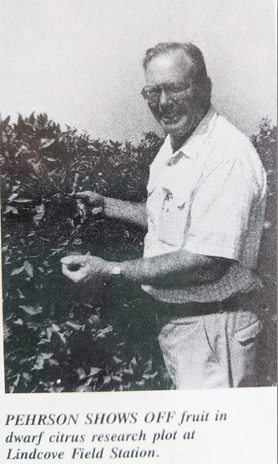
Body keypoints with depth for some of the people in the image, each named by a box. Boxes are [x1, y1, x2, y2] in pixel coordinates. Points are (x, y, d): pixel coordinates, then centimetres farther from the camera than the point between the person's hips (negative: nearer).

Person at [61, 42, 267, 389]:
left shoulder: (227, 155, -24)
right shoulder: (170, 150, 8)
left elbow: (208, 264, -30)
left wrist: (110, 270, -25)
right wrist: (105, 205, 14)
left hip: (212, 325, -9)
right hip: (172, 318, 9)